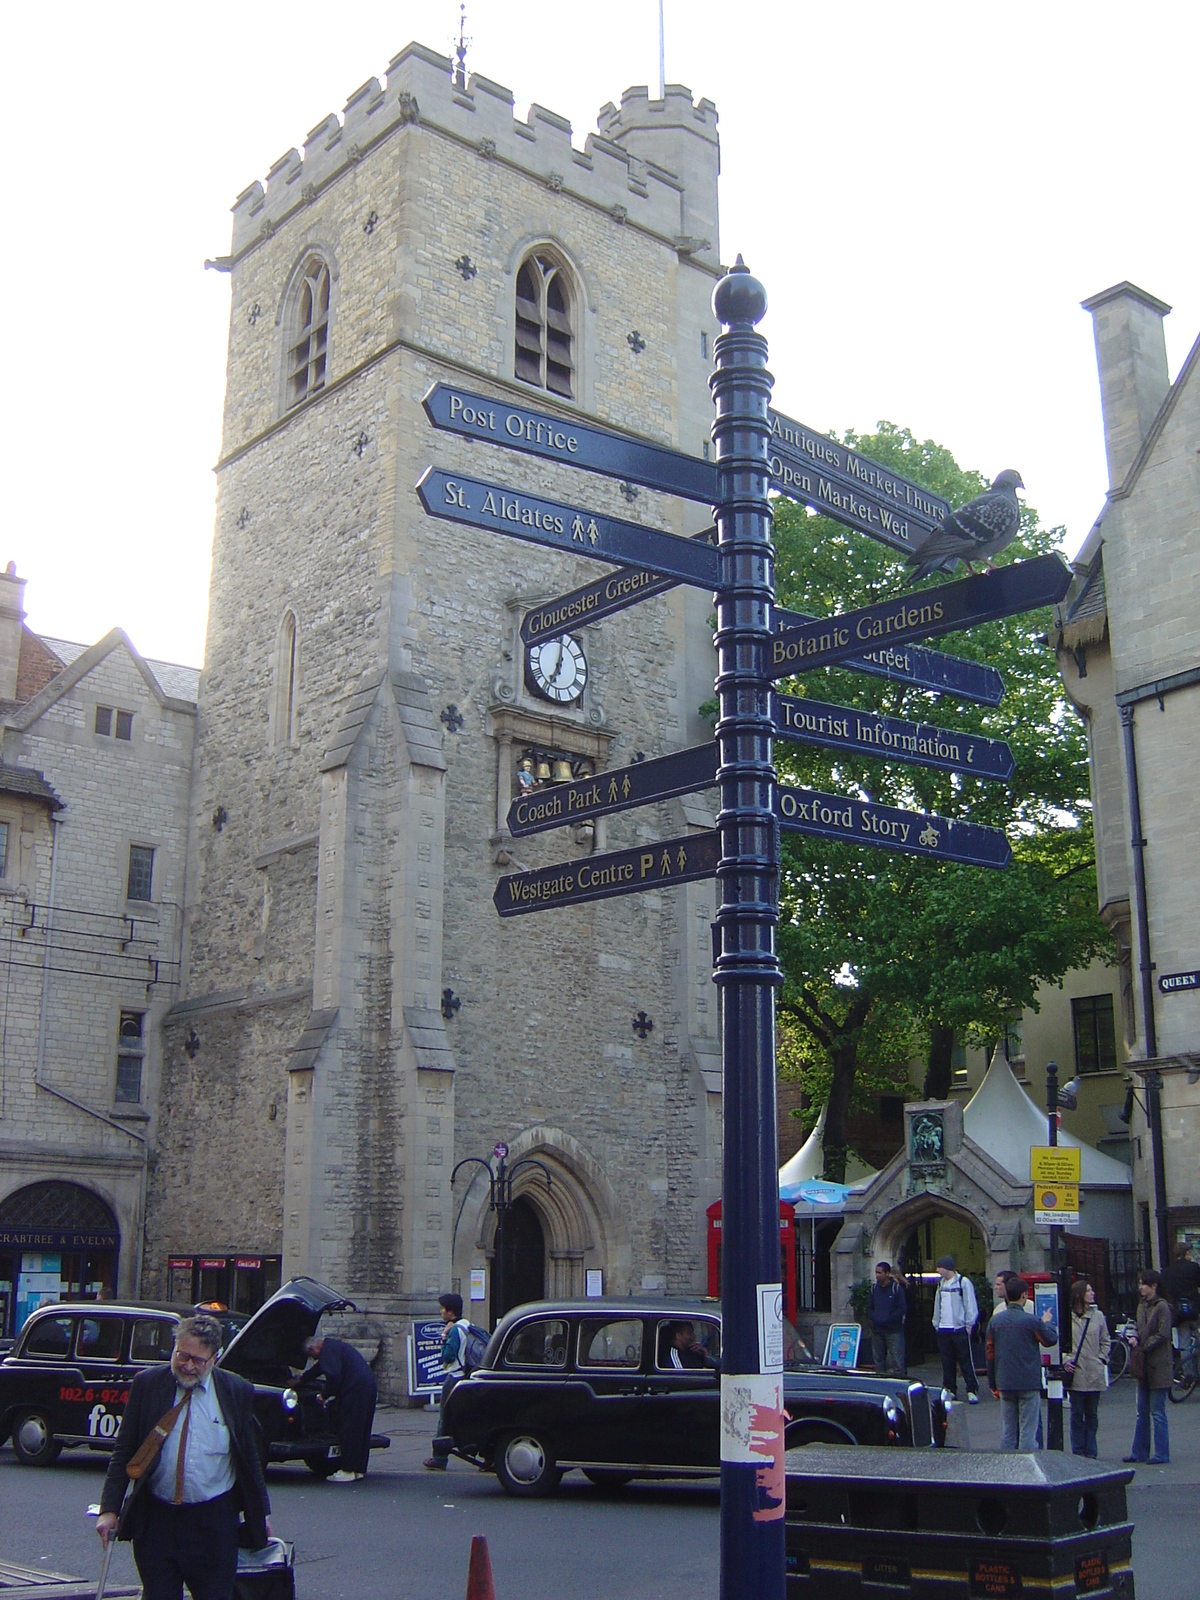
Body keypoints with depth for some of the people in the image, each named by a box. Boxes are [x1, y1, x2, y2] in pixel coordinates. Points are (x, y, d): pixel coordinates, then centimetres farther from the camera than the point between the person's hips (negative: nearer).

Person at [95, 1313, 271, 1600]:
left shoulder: (237, 1391, 0)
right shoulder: (147, 1384, -1)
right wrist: (109, 1509, -4)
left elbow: (250, 1458, 9)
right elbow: (123, 1453, 3)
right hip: (155, 1522, 0)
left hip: (215, 1524, 0)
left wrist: (261, 1513, 12)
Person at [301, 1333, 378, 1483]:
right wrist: (300, 1380, 54)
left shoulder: (327, 1350, -6)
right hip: (369, 1385, 10)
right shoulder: (335, 1345, 27)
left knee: (348, 1430, -3)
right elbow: (319, 1368, 43)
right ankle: (359, 1469, 20)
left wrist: (324, 1396, -5)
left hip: (355, 1389, -10)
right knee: (361, 1430, 14)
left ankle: (348, 1471, 0)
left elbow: (334, 1376, -18)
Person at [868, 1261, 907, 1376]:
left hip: (894, 1331, -5)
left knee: (897, 1362, -8)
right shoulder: (874, 1288, 9)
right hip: (877, 1330, 5)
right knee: (878, 1361, 9)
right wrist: (874, 1318, -4)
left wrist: (887, 1319, -12)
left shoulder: (896, 1288, -5)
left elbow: (902, 1309, -6)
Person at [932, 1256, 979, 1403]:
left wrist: (969, 1324, -11)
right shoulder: (941, 1284, 15)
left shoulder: (963, 1282, -6)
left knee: (966, 1360, -4)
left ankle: (972, 1390, 0)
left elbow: (970, 1304, -8)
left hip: (959, 1329, -7)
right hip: (943, 1329, 7)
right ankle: (949, 1389, 16)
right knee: (947, 1362, 9)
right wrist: (936, 1323, 12)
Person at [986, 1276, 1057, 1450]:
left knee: (1007, 1432, 10)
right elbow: (1051, 1339, 5)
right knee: (1028, 1431, -1)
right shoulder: (1031, 1321, -11)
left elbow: (990, 1353, 7)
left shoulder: (995, 1320, 2)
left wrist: (993, 1384, 15)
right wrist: (1048, 1322, 24)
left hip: (1005, 1384, 4)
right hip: (1028, 1384, -4)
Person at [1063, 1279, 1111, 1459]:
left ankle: (1090, 1451, 16)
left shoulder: (1098, 1316, 7)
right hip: (1075, 1372, -2)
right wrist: (1065, 1360, -11)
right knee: (1077, 1414, 2)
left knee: (1092, 1414, 8)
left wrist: (1102, 1359, 1)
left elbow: (1106, 1341, 14)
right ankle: (1078, 1452, 8)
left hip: (1094, 1373, 2)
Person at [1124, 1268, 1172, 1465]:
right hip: (1144, 1365, 8)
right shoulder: (1142, 1306, 12)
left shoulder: (1162, 1307, -12)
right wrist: (1134, 1338, -2)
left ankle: (1162, 1456, 3)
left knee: (1158, 1413, -3)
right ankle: (1140, 1452, 19)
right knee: (1142, 1412, 12)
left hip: (1158, 1366, -8)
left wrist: (1143, 1347, -14)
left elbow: (1163, 1335, -16)